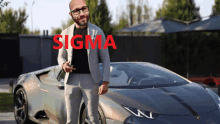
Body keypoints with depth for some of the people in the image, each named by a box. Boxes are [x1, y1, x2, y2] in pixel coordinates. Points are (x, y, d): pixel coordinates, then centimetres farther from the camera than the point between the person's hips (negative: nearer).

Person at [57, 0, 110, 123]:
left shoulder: (97, 32, 0)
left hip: (91, 80, -2)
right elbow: (61, 56, 17)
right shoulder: (66, 33, 7)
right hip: (72, 80, 2)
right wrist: (63, 65, -7)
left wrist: (106, 82, -6)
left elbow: (105, 59, 2)